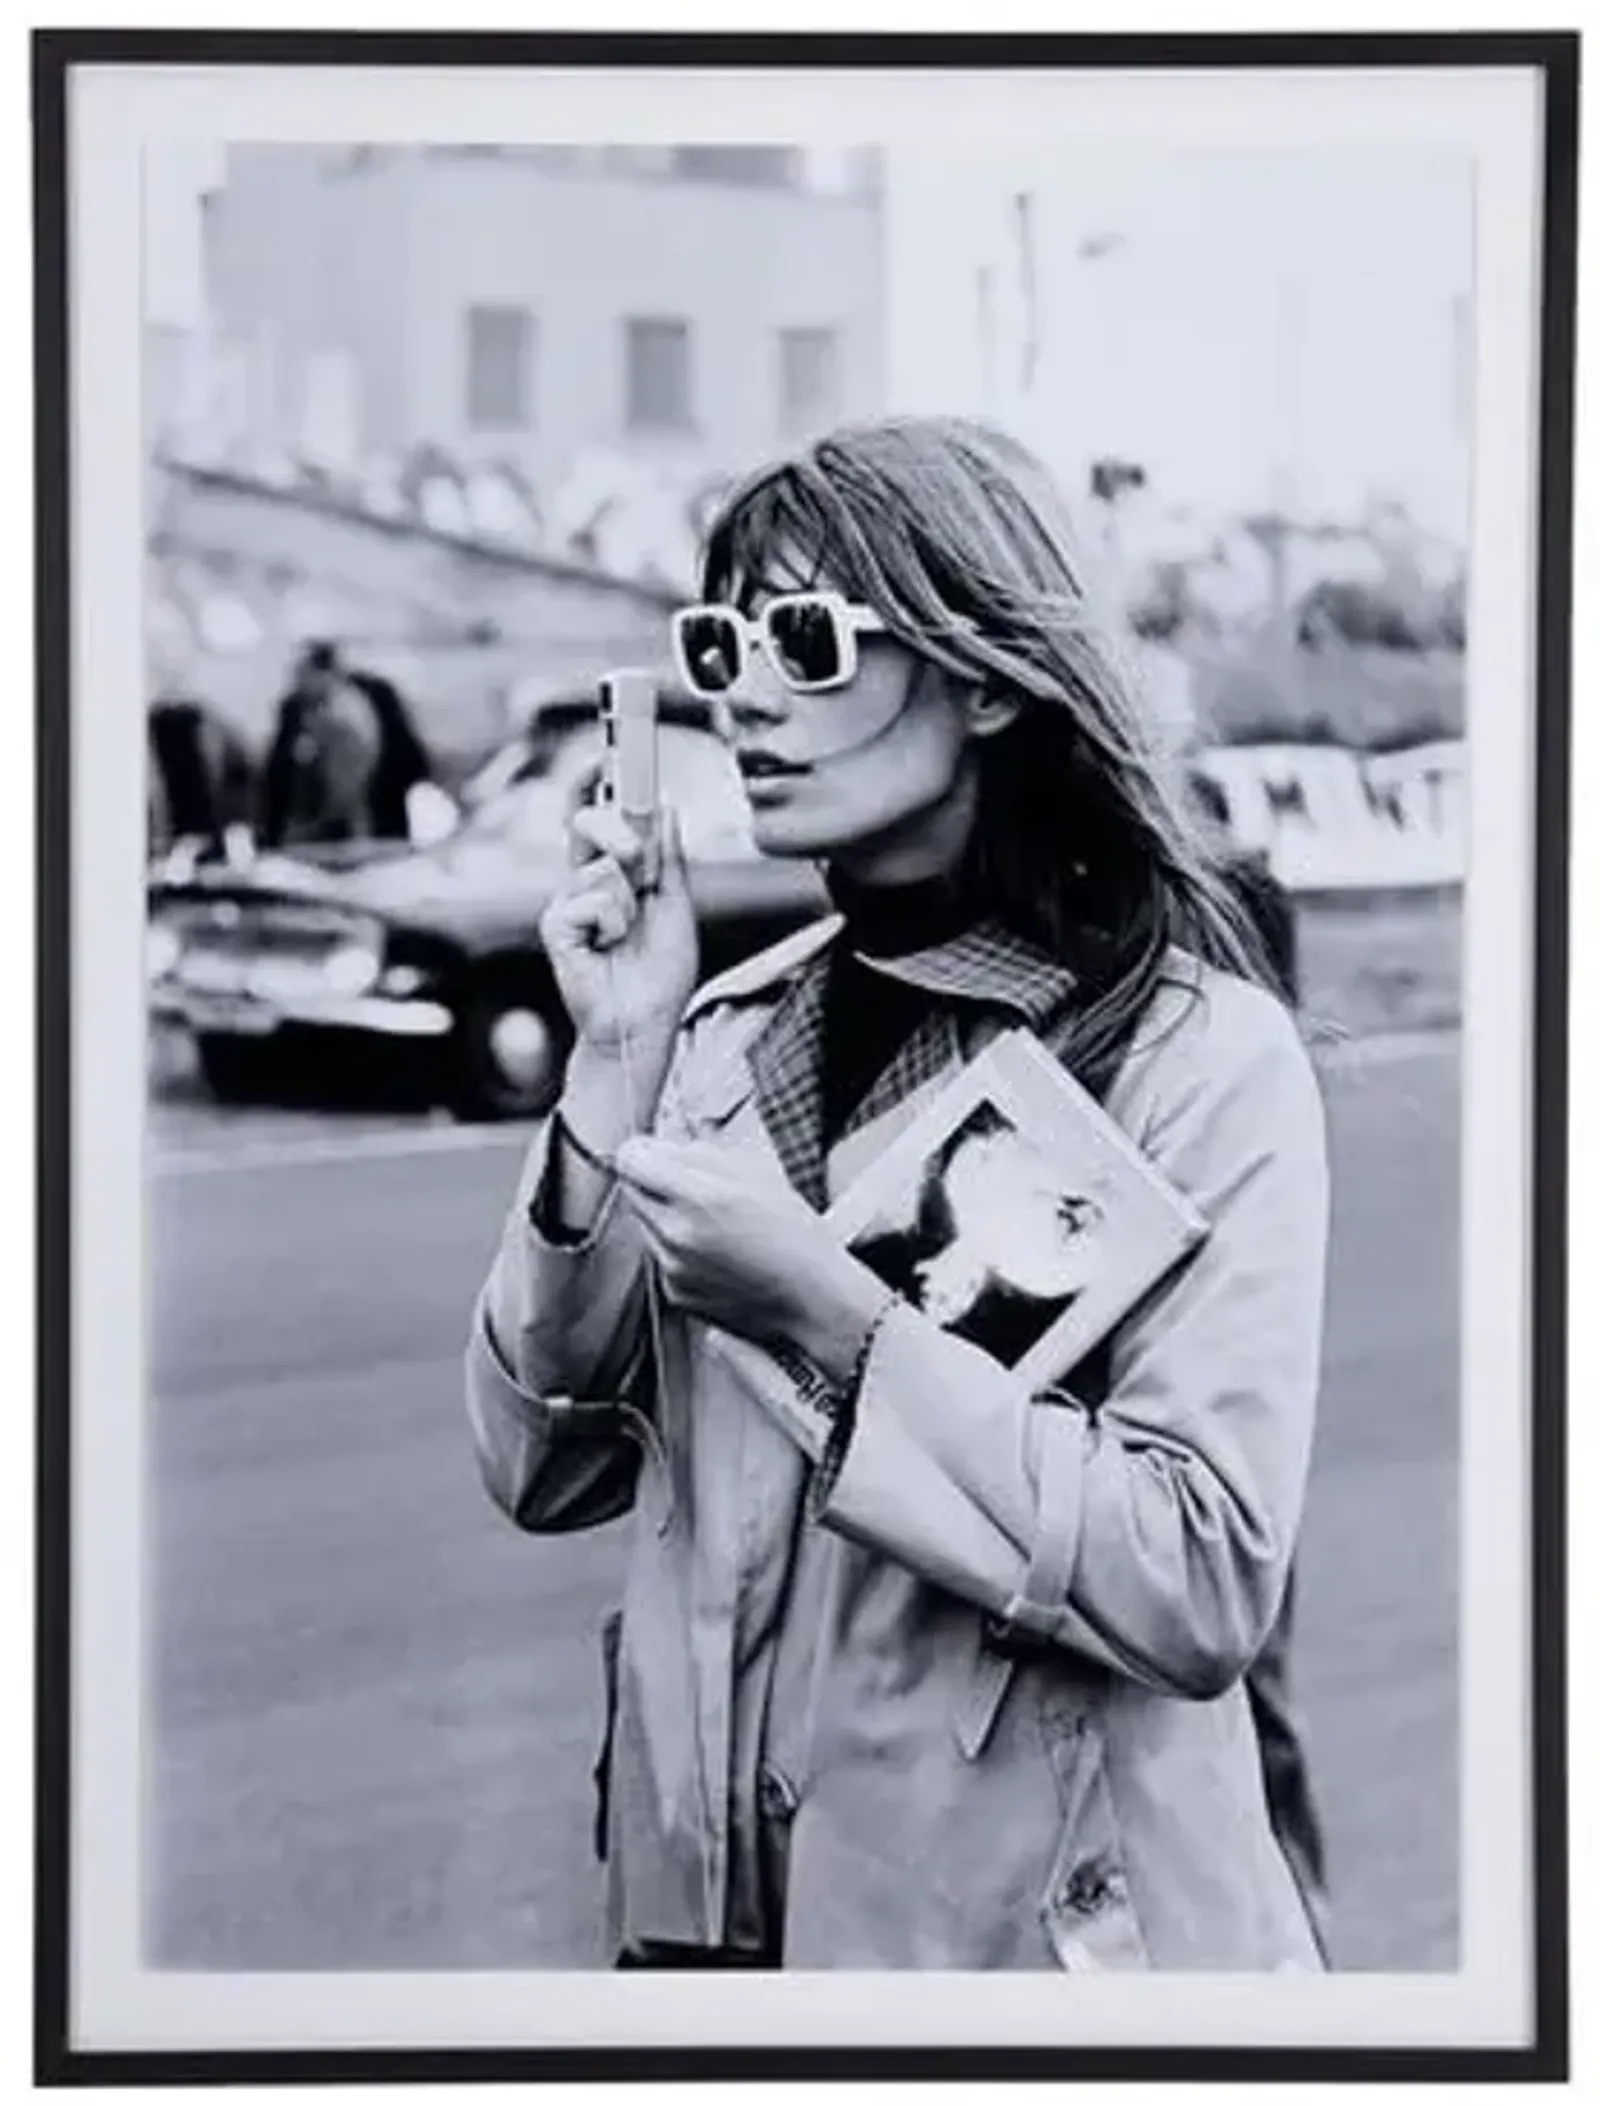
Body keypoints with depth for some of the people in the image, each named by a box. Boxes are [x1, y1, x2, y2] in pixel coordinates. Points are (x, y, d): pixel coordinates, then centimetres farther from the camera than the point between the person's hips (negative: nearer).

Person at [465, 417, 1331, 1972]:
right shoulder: (731, 1031, 2)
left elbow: (1206, 1587, -21)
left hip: (1029, 1927, -4)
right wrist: (616, 1071, -11)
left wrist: (827, 1320, -24)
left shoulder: (1201, 1056, -13)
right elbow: (544, 1473, -2)